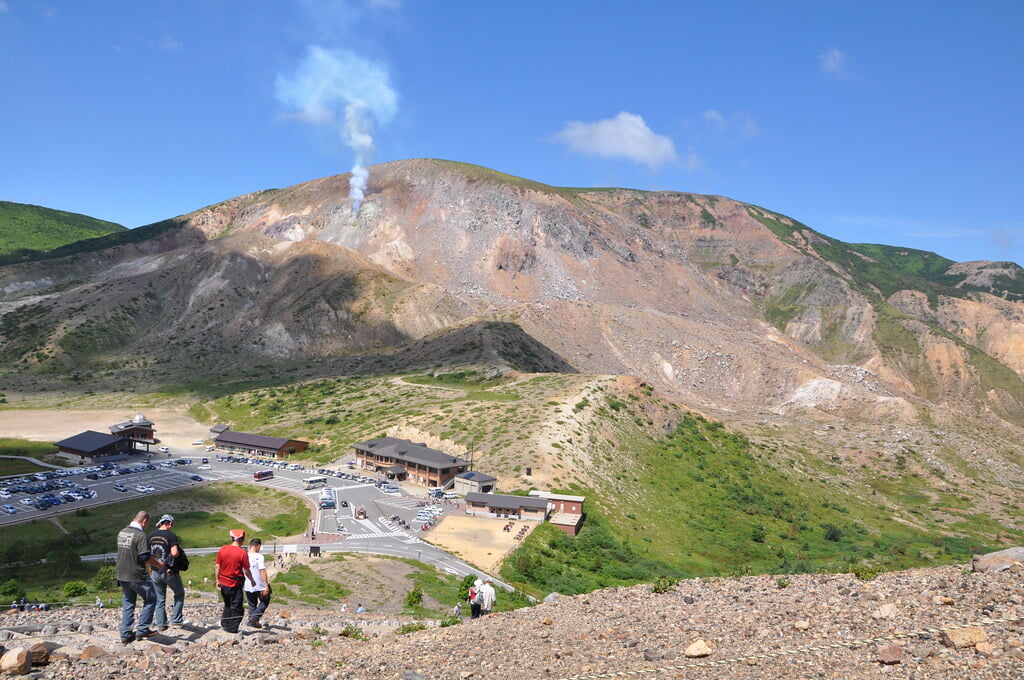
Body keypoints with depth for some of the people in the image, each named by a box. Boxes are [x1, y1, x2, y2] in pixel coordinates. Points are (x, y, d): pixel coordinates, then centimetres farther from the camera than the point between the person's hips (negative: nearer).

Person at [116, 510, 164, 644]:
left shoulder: (121, 532, 7)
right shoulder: (140, 535, -19)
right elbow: (145, 557, -20)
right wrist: (158, 564, -2)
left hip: (122, 574, 8)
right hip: (137, 576, -8)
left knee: (128, 603, 16)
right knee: (150, 599, 9)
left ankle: (125, 634, 17)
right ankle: (142, 629, 9)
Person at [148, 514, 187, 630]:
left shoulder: (151, 536, 5)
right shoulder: (171, 535, -15)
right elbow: (175, 553, -25)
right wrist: (178, 553, -3)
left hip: (155, 572, 5)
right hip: (169, 572, -5)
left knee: (160, 599, 13)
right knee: (179, 593, 14)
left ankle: (161, 624, 17)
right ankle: (176, 619, 10)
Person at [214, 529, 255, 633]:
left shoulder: (222, 549, -2)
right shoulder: (243, 553, -14)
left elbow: (217, 566, 1)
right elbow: (246, 571, -9)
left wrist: (217, 580, 10)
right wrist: (252, 580, 6)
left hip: (223, 583, 5)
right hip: (235, 584, -5)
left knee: (227, 605, 23)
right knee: (236, 608, 8)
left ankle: (225, 625, 26)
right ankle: (233, 628, 11)